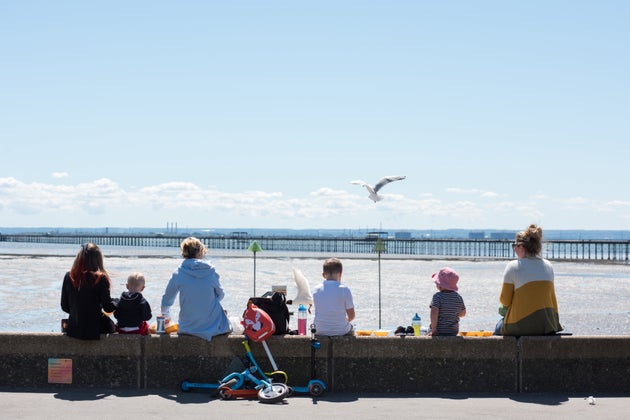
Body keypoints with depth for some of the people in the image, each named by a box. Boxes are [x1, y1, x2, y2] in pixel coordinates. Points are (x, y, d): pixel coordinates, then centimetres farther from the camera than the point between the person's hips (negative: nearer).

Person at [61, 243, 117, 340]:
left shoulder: (69, 277, -3)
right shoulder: (100, 278, -15)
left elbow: (64, 307, 4)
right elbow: (108, 308, -11)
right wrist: (116, 302, 10)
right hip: (94, 330, -4)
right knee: (110, 324, 26)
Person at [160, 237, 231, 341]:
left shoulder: (178, 274, -6)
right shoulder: (211, 272, -6)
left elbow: (166, 300, 4)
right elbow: (220, 295, 9)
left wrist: (166, 316, 24)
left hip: (189, 329, 2)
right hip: (214, 328, -1)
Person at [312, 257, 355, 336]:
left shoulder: (316, 290, -4)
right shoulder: (344, 290, -13)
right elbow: (351, 316, -7)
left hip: (320, 332, 2)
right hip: (342, 332, -2)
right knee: (351, 328, 31)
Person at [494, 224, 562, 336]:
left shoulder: (513, 266, -11)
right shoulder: (548, 266, 4)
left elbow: (505, 300, -7)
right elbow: (551, 296, 12)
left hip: (520, 326, -5)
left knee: (499, 326, 25)